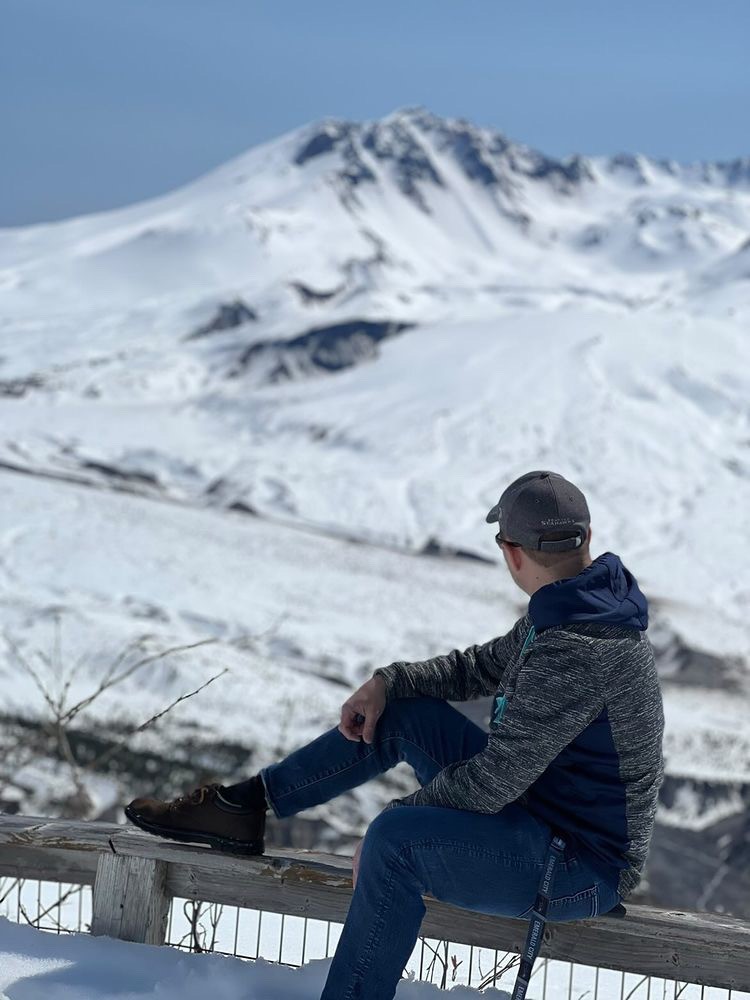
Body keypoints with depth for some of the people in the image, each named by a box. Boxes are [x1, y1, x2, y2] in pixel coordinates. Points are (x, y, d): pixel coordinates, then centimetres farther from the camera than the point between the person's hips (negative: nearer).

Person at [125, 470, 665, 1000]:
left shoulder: (575, 652, -30)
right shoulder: (573, 610, 2)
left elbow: (493, 780, -28)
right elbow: (482, 665, 16)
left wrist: (397, 817, -15)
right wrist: (387, 681, 2)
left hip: (585, 865, -10)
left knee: (397, 836, -31)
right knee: (400, 710, 10)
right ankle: (243, 806, 14)